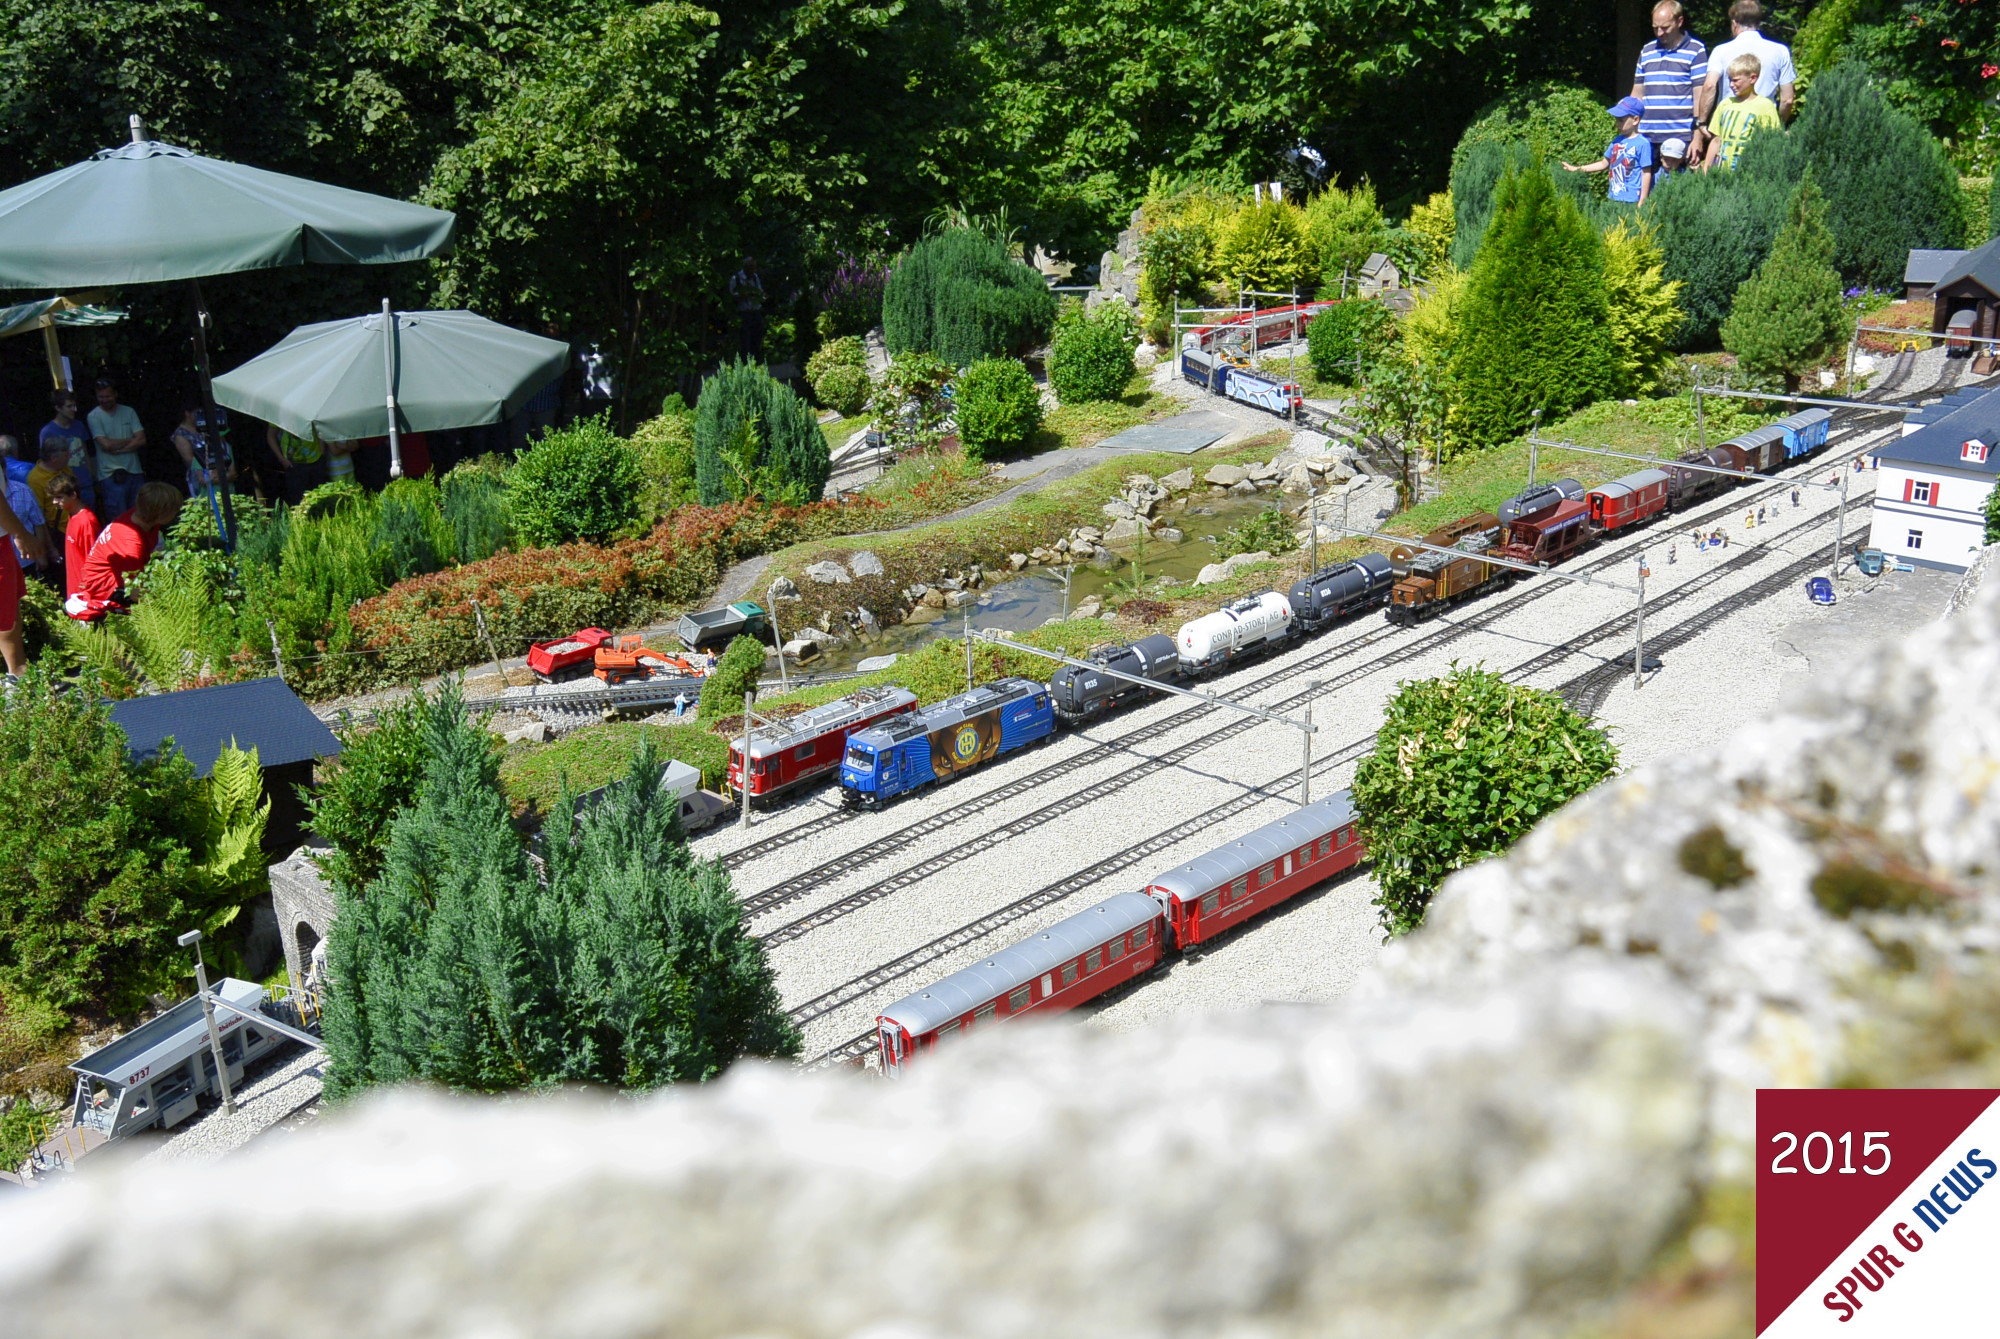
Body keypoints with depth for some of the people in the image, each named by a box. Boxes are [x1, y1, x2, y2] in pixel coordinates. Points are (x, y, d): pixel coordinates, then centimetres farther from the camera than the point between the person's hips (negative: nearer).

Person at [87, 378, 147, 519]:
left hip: (134, 472, 4)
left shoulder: (128, 412, 9)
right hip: (111, 475, -4)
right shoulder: (94, 416, -2)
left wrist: (117, 448, -10)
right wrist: (130, 440, 0)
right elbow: (106, 444, -13)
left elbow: (142, 440, -1)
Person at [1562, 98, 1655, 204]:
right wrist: (1577, 169, 15)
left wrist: (1642, 202, -12)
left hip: (1632, 200, -7)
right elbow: (1604, 164, 19)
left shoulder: (1643, 144, -12)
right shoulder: (1617, 141, 10)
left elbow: (1646, 173, -11)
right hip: (1615, 199, 7)